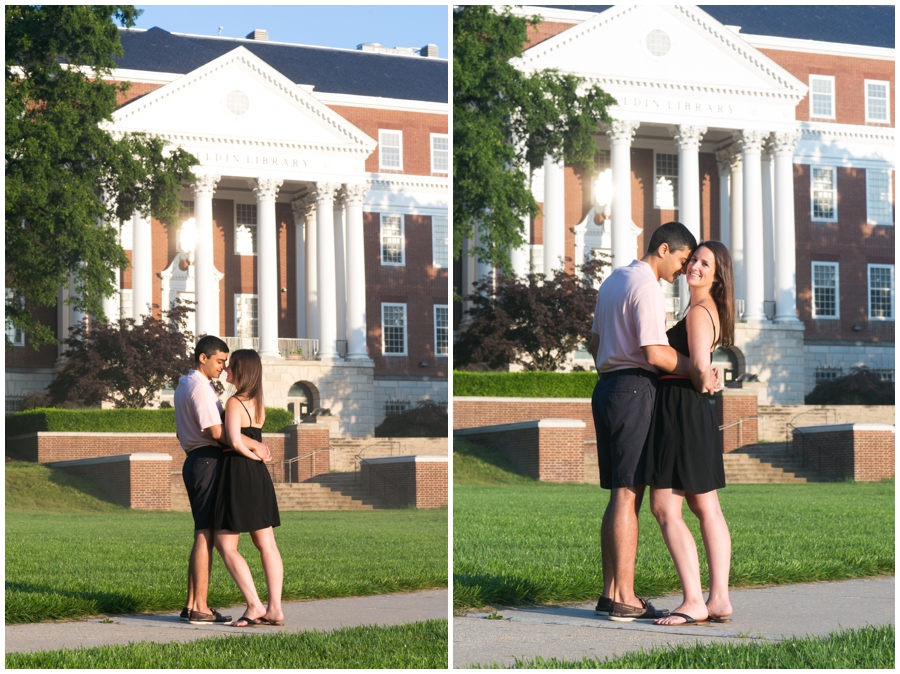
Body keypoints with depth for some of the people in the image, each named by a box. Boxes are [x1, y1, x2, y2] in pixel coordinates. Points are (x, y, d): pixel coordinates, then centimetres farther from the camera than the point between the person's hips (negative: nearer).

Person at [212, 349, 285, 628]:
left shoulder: (235, 402, -13)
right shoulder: (258, 402, 13)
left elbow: (235, 441, -26)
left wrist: (254, 455, -9)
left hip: (238, 475, -8)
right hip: (259, 477, 8)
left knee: (226, 545, -1)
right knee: (266, 544, 6)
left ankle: (255, 606, -8)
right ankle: (275, 608, 3)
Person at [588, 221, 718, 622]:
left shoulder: (614, 280, 19)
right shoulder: (646, 286, -12)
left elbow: (595, 343, 27)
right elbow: (655, 353, -20)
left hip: (607, 387, 10)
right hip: (635, 390, -10)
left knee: (618, 496, 11)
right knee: (628, 495, -9)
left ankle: (610, 592, 11)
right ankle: (624, 599, -8)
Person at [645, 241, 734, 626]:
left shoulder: (698, 312, -13)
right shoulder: (711, 311, 16)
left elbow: (700, 366, -23)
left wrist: (700, 387, -5)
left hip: (680, 410, -10)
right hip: (698, 413, 10)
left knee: (665, 507, -9)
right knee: (706, 508, 9)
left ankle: (694, 602, -11)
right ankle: (719, 599, 10)